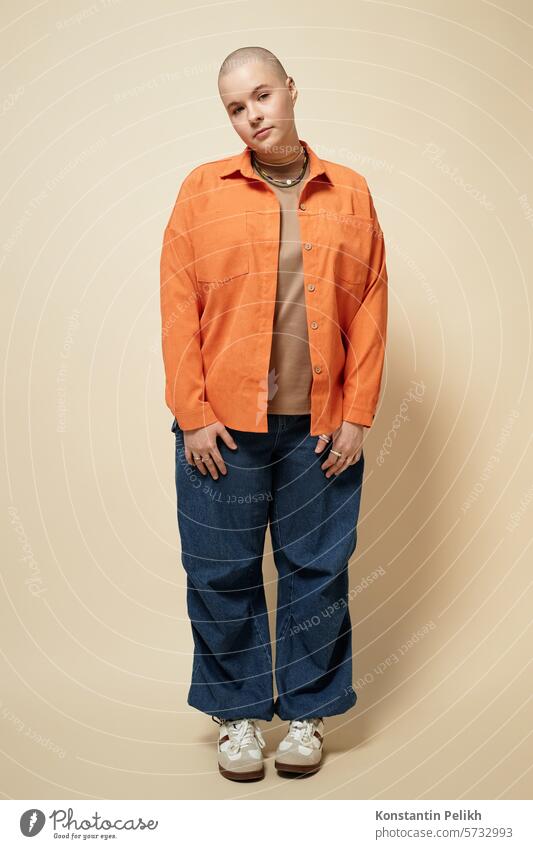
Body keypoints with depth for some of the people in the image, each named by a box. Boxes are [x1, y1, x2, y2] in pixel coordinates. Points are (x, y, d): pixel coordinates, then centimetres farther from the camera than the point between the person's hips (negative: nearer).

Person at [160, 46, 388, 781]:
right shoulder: (204, 190, 3)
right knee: (222, 573, 6)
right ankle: (239, 713, 25)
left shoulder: (351, 193, 6)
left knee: (317, 569, 8)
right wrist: (193, 413, -7)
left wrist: (357, 415, -3)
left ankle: (307, 712, 27)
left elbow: (372, 307, 3)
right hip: (223, 425, 0)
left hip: (321, 428, 1)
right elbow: (178, 307, -1)